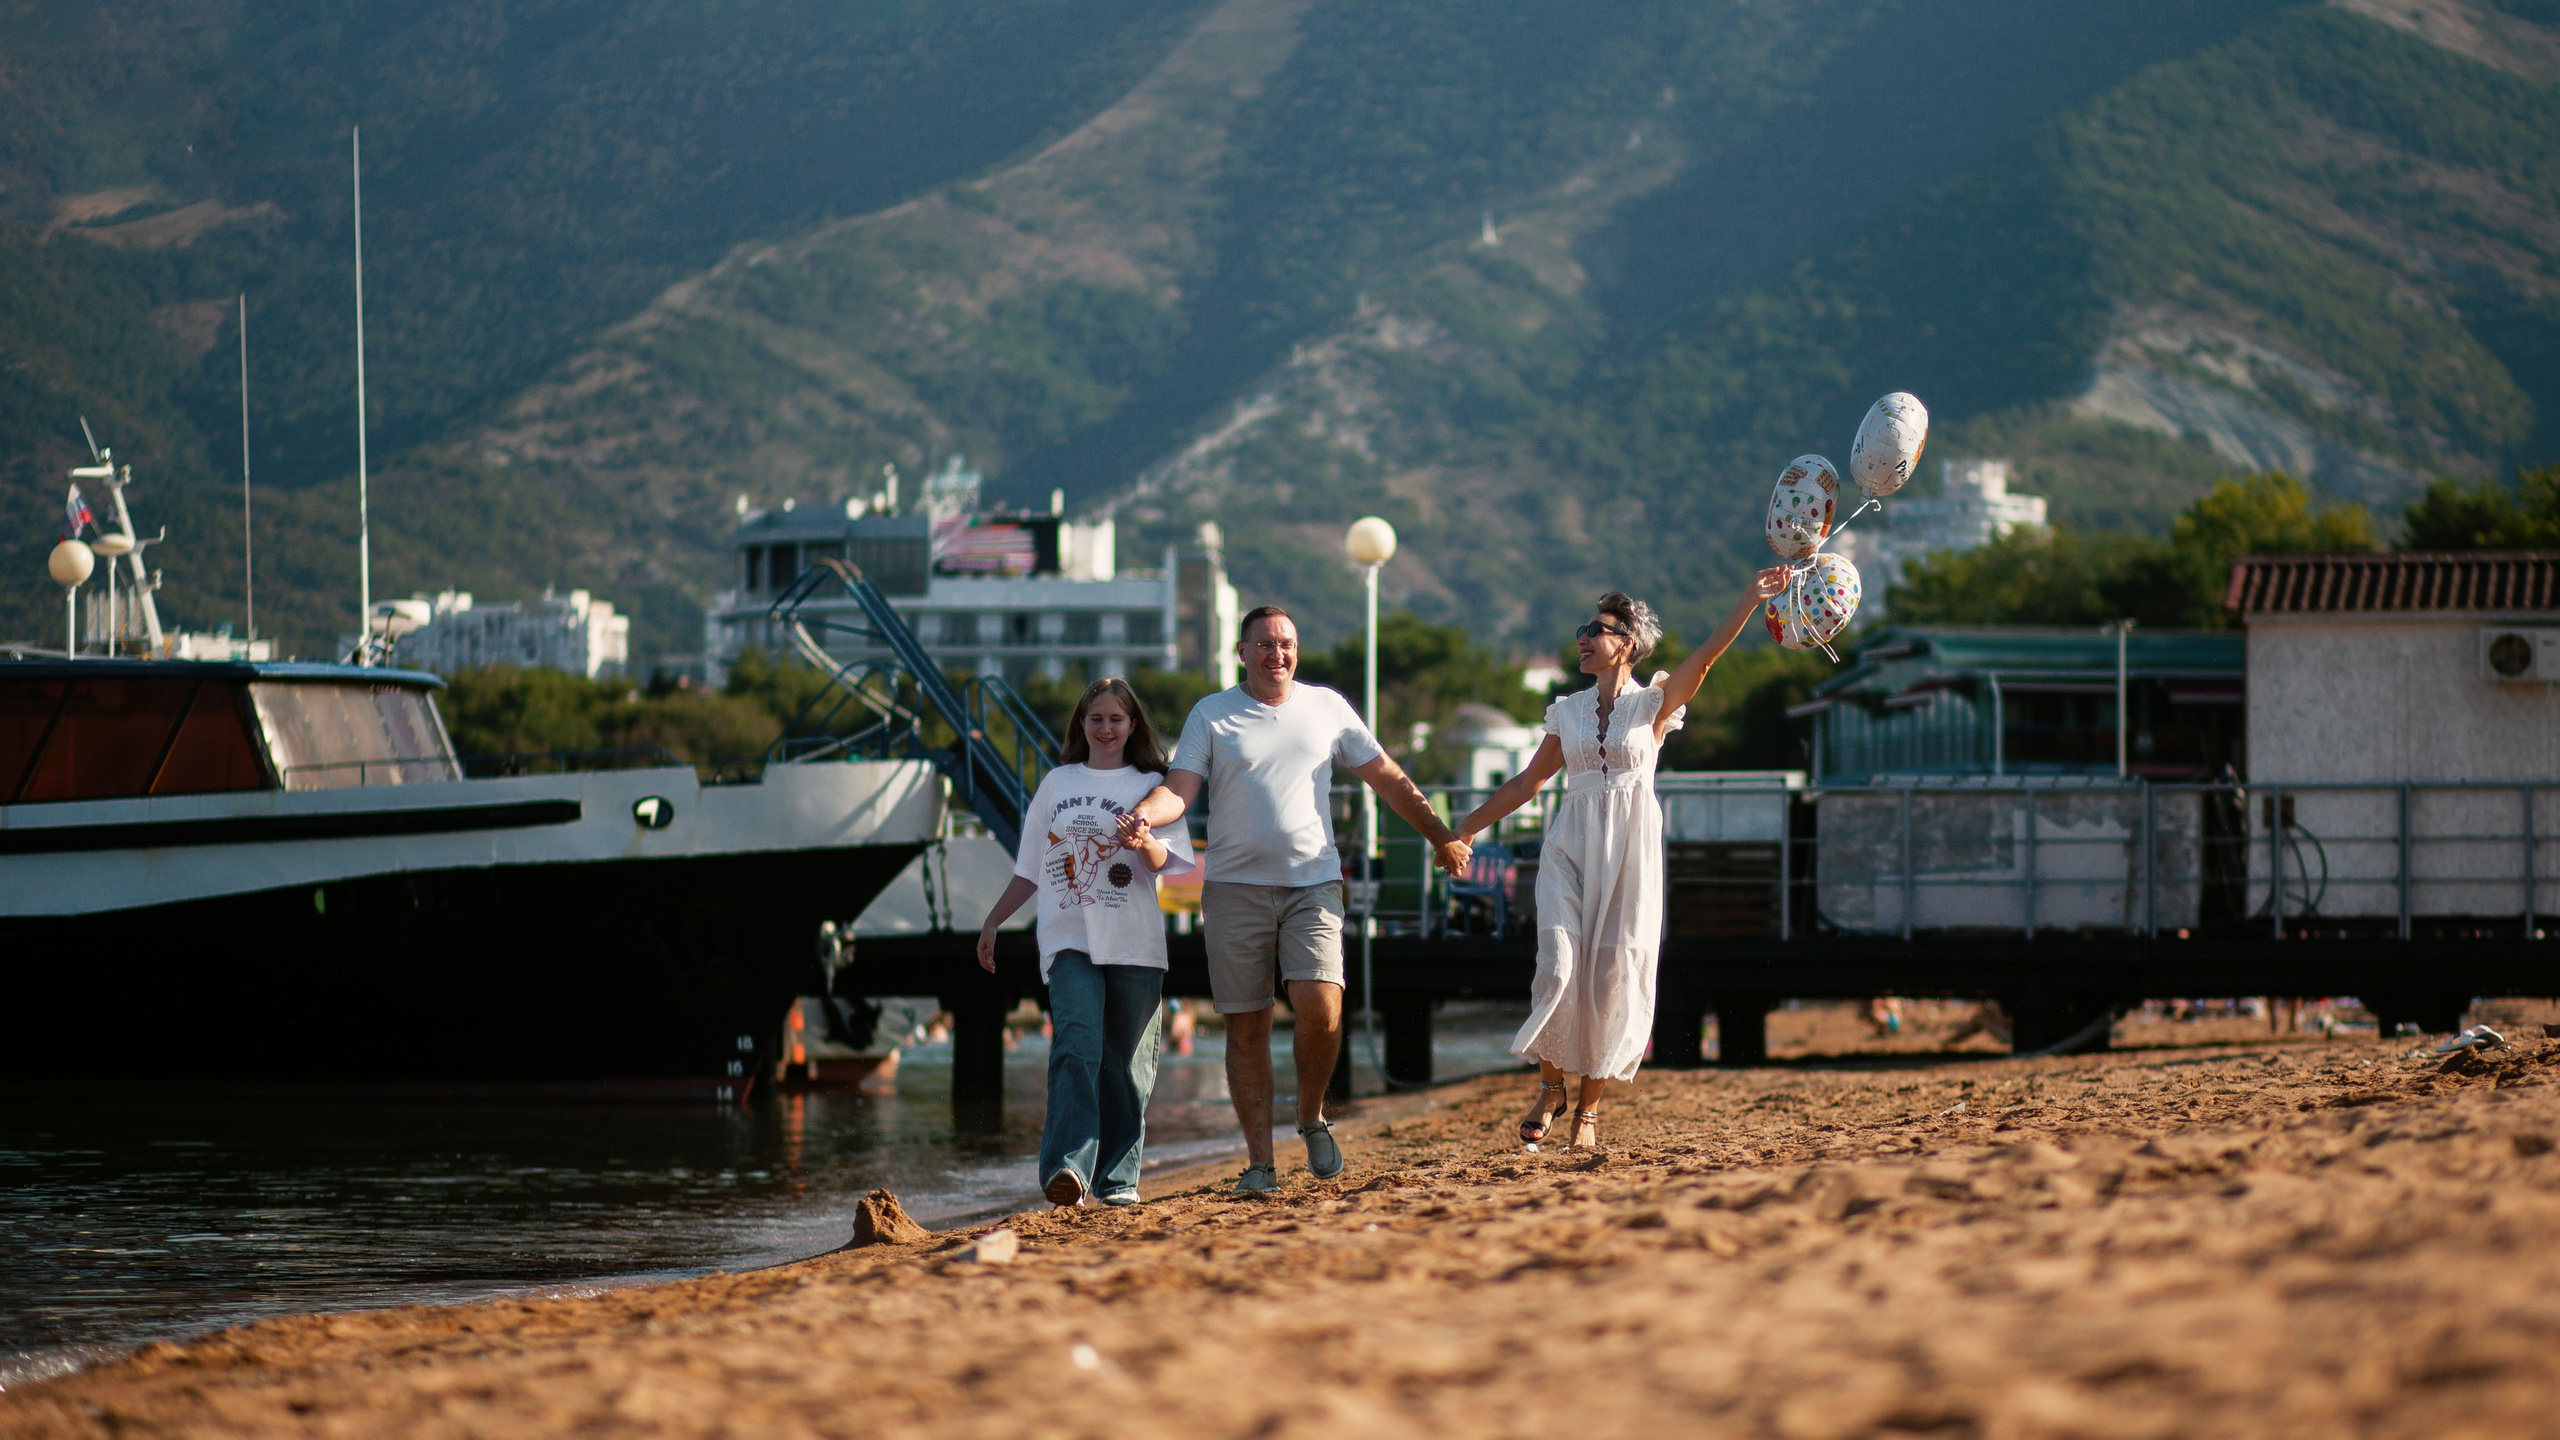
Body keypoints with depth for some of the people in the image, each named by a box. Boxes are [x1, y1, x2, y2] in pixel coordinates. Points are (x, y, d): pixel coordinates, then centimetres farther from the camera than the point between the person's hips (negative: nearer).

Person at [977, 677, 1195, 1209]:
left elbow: (1164, 861, -3)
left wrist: (1144, 842, -25)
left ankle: (1117, 1178, 10)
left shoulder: (1149, 786, 10)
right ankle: (1067, 1169, -32)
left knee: (1127, 1064, 1)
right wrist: (993, 922, 22)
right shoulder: (1058, 785, 17)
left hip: (1134, 943, 0)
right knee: (1076, 1045, -20)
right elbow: (1030, 867, 23)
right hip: (1069, 939, 0)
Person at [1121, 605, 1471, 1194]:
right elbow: (1179, 790, -4)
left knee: (1320, 1007, -19)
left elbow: (1388, 780, 17)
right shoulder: (1211, 715, 6)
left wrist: (1442, 837, 18)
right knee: (1247, 1028, 0)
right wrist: (1144, 814, -26)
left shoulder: (1327, 707, 11)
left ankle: (1312, 1117, 6)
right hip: (1236, 890, 0)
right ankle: (1259, 1160, 5)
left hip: (1313, 884, 0)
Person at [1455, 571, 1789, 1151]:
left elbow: (1706, 656, -10)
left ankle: (1589, 1105, 8)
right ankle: (1551, 1086, 5)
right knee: (1560, 966, -13)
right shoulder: (1566, 712, 12)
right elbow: (1528, 782, 19)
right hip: (1571, 847, 2)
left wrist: (1751, 599, -22)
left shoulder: (1655, 703, 3)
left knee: (1614, 975, -2)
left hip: (1631, 848, -2)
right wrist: (1466, 827, 18)